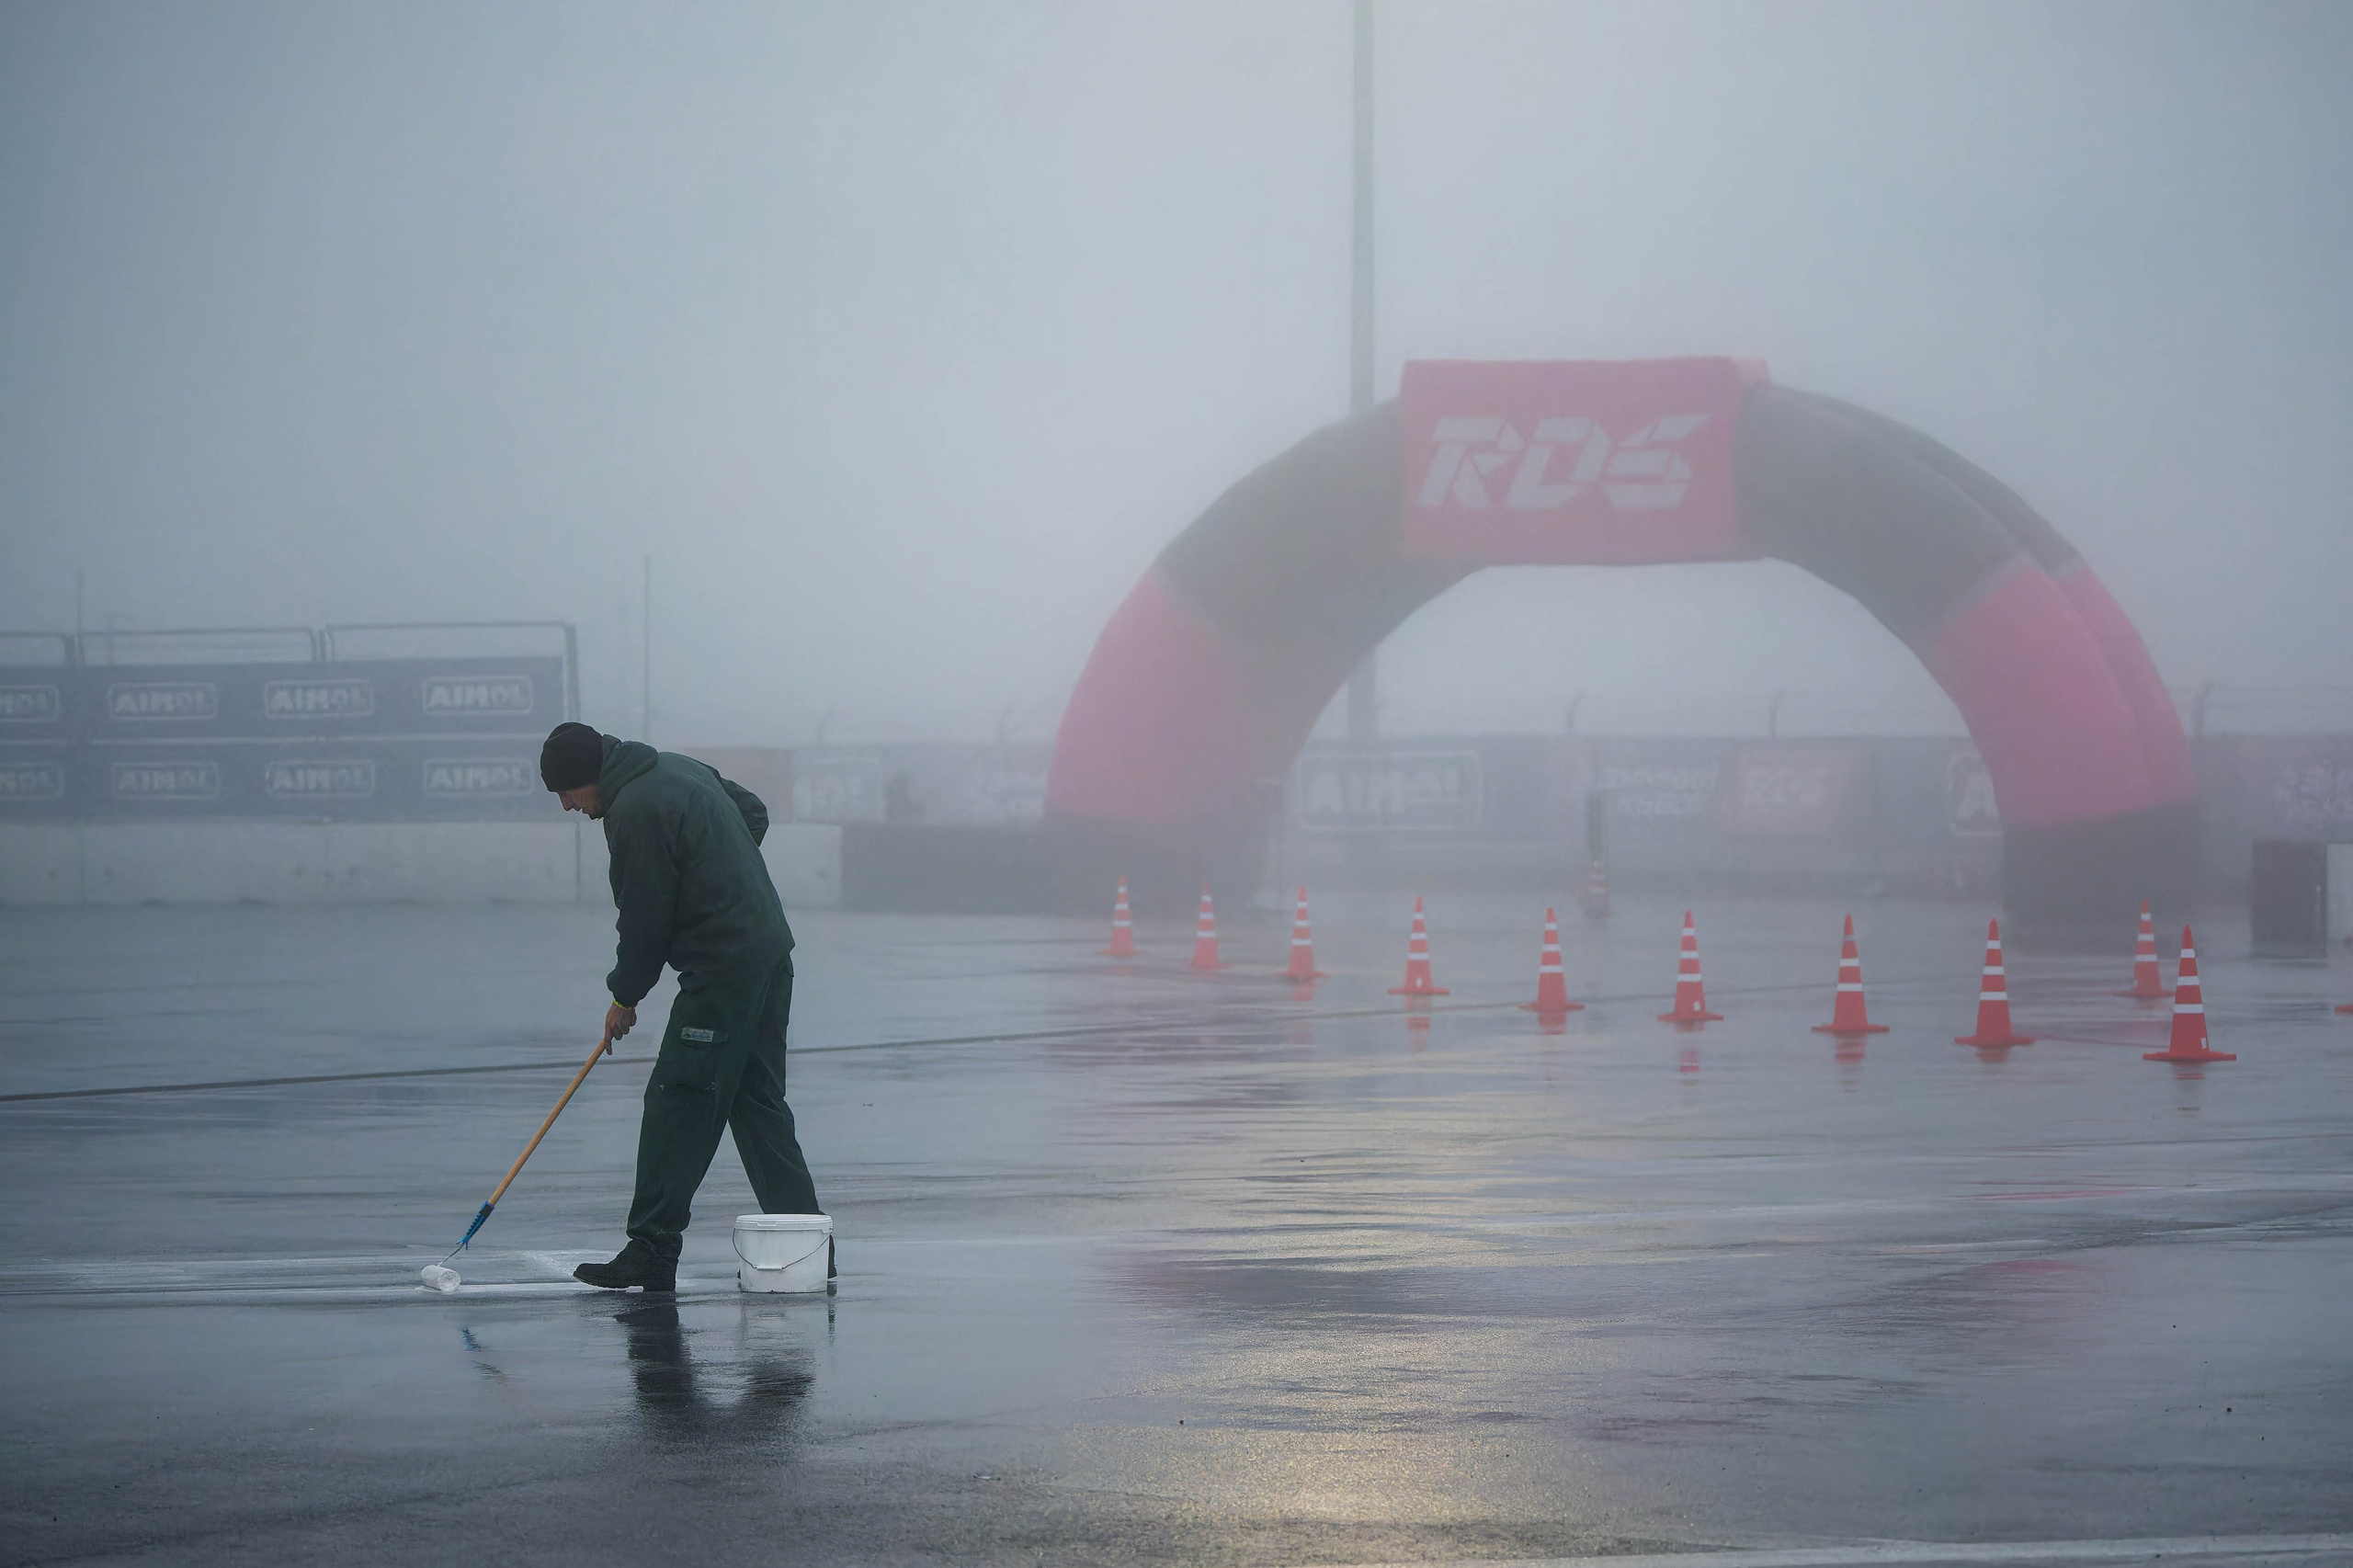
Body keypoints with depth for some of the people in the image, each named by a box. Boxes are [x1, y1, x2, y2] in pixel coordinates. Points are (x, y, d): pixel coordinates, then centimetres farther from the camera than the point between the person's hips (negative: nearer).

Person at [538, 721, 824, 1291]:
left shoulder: (634, 812, -16)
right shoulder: (679, 767, 13)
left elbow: (645, 920, -12)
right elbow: (754, 814, 26)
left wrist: (625, 996, 2)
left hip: (721, 970, -10)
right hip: (771, 950, 10)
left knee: (677, 1103, -8)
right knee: (758, 1101, 13)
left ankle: (651, 1249, -9)